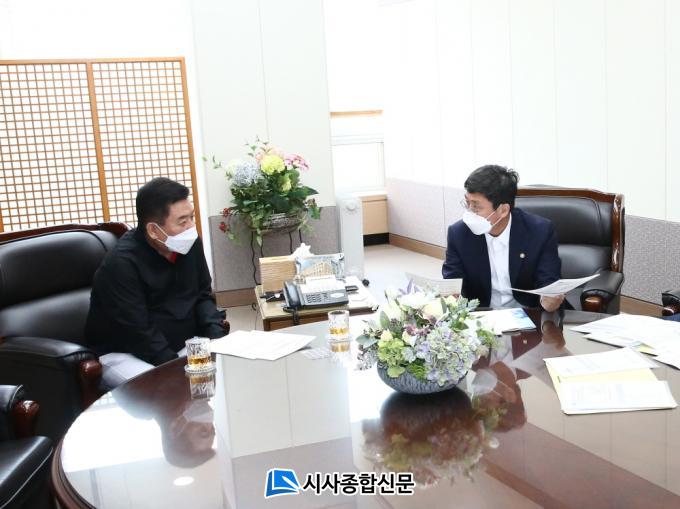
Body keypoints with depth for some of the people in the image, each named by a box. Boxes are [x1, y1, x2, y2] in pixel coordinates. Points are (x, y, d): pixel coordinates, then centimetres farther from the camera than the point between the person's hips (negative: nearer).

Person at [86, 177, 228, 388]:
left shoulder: (189, 244, -1)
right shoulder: (121, 264, -21)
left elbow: (202, 296, 10)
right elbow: (138, 335, -22)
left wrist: (216, 337, -8)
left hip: (183, 346, 7)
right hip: (125, 355, -6)